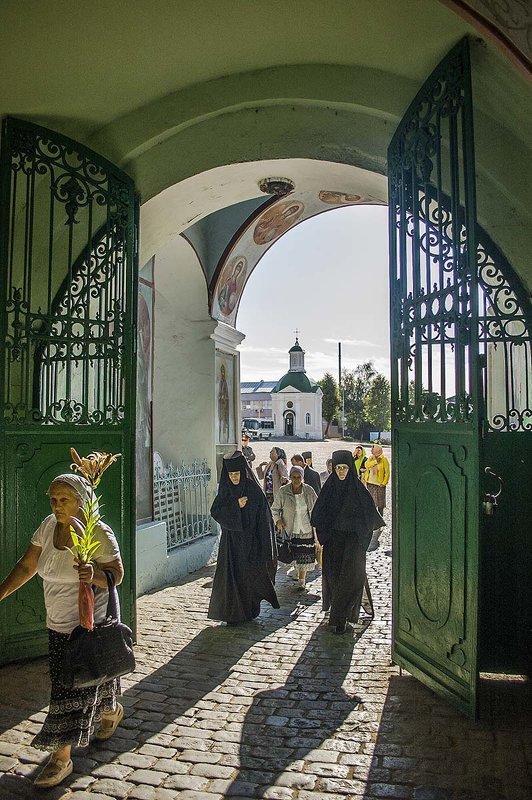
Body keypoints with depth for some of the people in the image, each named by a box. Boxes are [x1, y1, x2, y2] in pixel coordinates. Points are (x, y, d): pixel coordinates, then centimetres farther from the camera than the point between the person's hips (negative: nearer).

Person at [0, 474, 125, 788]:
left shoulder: (99, 534, -20)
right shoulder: (48, 526, -2)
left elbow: (117, 574, -16)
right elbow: (27, 566, 4)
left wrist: (94, 575, -37)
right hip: (58, 624, 6)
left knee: (71, 688, 1)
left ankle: (61, 759, 19)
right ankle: (112, 712, 49)